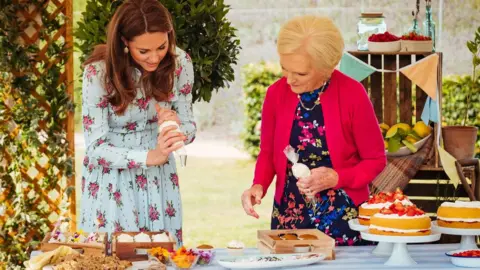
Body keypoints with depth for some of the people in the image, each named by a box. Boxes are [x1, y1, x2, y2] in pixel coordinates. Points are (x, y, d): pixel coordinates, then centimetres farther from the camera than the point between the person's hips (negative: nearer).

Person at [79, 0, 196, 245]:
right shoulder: (99, 72, -21)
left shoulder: (179, 62, -11)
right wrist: (149, 157, -33)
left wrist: (175, 127, -25)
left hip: (158, 179, 3)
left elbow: (189, 126, -1)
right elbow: (96, 148, -20)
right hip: (111, 181, -3)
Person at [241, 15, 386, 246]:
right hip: (288, 215, 2)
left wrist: (336, 178, -19)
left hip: (343, 216, -2)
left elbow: (375, 160, -4)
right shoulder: (276, 93, -6)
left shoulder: (352, 94, -14)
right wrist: (259, 186, -10)